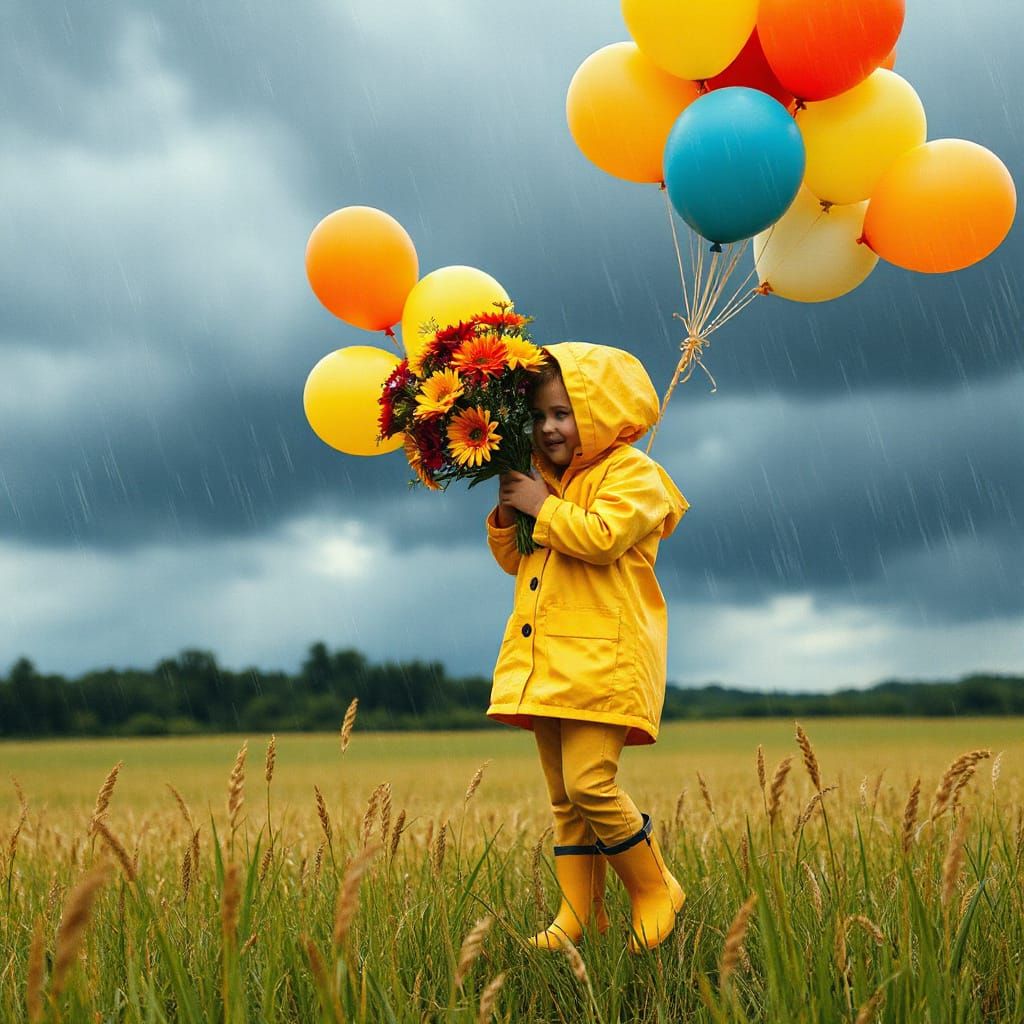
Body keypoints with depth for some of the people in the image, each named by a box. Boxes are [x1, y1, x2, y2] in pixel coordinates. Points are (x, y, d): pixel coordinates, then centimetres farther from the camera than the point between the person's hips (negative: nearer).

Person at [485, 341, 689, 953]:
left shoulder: (632, 475, -4)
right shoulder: (548, 482, 21)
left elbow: (602, 537, -21)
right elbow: (515, 560, 26)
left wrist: (542, 507, -12)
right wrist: (507, 516, 8)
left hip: (602, 661, -8)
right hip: (545, 666, 8)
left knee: (589, 784, -17)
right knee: (565, 799, 9)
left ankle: (656, 891, 1)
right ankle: (578, 915, 14)